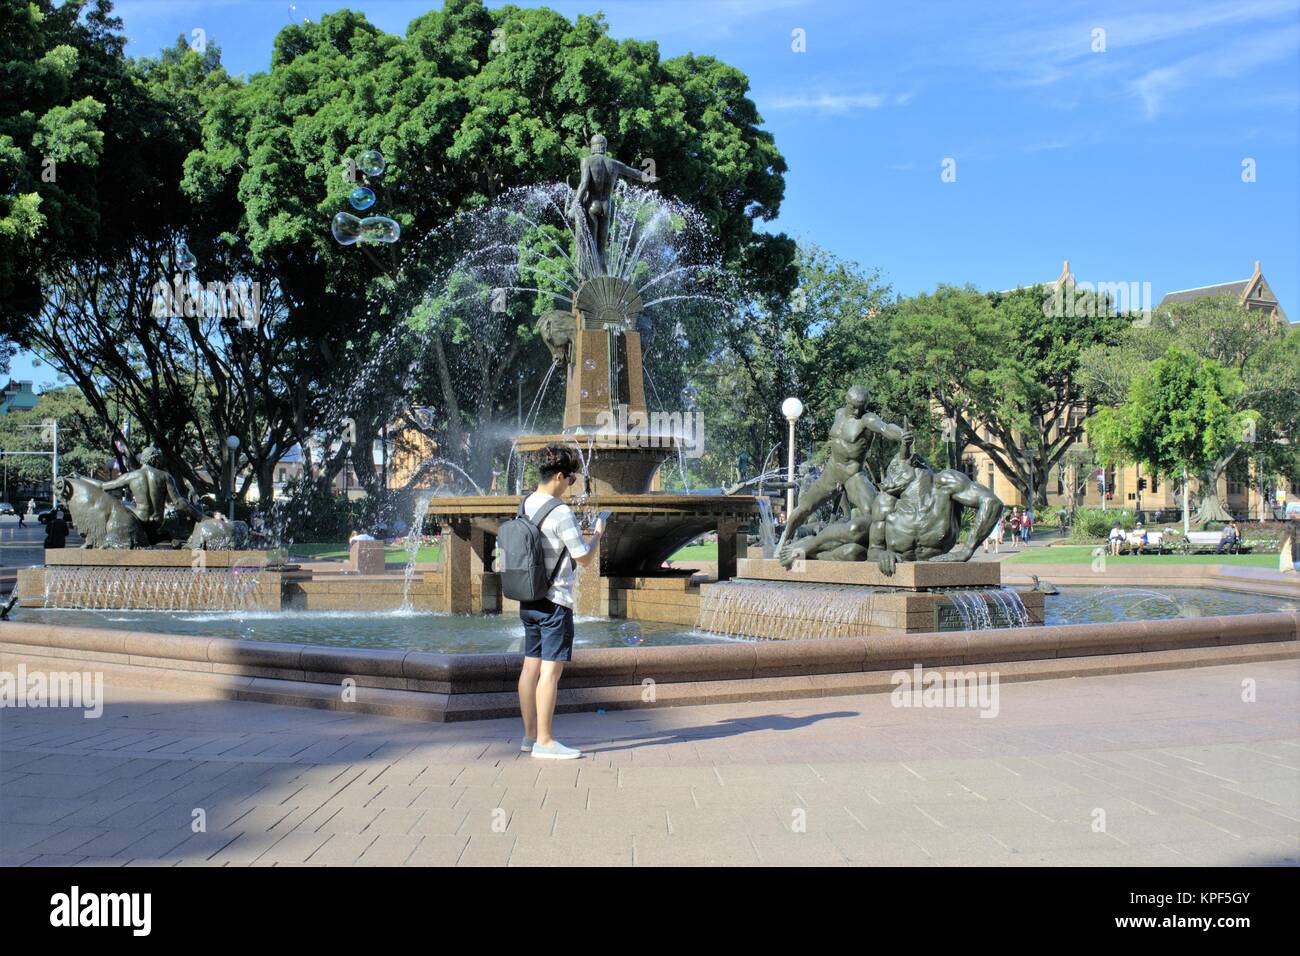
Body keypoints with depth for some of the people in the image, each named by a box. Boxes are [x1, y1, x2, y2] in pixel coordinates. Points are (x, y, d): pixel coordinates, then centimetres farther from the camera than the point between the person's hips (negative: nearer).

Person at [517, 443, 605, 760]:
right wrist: (598, 534, 5)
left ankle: (530, 736, 19)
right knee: (551, 670, -5)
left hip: (528, 600, 9)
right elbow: (585, 559, -13)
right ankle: (544, 742, -3)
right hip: (555, 601, -9)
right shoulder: (561, 513, -17)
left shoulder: (526, 505, 9)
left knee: (531, 666, 12)